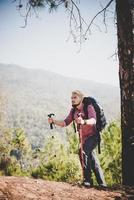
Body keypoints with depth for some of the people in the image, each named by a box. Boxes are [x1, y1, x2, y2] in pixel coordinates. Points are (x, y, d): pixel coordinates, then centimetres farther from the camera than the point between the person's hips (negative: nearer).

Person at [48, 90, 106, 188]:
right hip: (83, 138, 7)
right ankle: (102, 183, 24)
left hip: (92, 136, -7)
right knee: (93, 161, 13)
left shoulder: (89, 107, -16)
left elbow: (93, 120, -33)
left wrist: (84, 122, -54)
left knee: (83, 152, -29)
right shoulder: (73, 111, 4)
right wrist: (54, 121, -16)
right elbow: (65, 123, 0)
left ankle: (87, 179, -23)